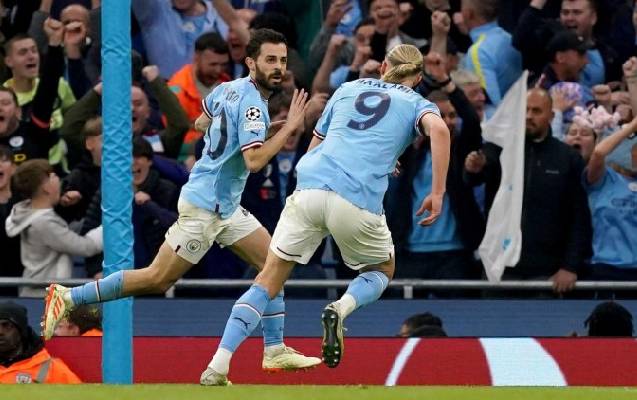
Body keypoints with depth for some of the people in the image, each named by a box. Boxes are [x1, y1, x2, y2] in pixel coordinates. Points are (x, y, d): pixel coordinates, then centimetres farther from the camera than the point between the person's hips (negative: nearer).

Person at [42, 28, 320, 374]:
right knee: (157, 279, -6)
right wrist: (289, 128, -24)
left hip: (226, 207, 10)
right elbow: (254, 160, -30)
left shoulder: (228, 89, 7)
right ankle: (68, 297, 0)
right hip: (205, 206, -10)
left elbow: (201, 122, 24)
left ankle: (275, 351, 8)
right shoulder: (252, 104, -20)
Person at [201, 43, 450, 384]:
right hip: (359, 200, -2)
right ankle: (341, 309, -8)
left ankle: (218, 366, -6)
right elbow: (439, 128, -6)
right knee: (382, 272, 26)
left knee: (269, 281, 8)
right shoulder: (416, 104, 17)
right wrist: (437, 193, -5)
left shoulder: (348, 89, 26)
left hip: (310, 186, 2)